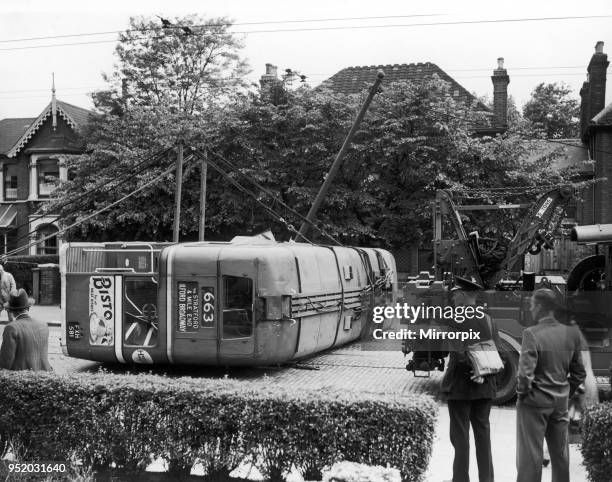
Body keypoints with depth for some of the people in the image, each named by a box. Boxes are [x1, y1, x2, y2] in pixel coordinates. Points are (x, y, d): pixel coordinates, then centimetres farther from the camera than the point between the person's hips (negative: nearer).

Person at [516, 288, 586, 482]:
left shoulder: (532, 334, -19)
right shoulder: (571, 333, -2)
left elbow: (525, 373, -23)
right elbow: (579, 373, 5)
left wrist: (522, 393, -6)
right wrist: (566, 393, 16)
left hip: (535, 401, -5)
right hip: (561, 401, 5)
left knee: (530, 453, 5)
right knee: (560, 452, 18)